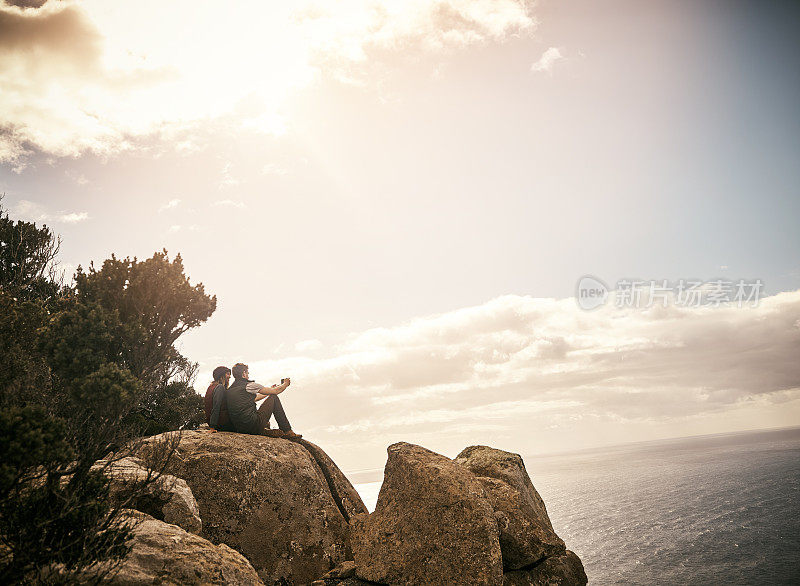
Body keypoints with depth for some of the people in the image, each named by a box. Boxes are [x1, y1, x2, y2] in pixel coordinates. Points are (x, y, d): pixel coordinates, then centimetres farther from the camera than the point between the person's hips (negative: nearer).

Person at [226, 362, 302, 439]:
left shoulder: (229, 390, 16)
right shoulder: (249, 385, -7)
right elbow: (276, 391, 1)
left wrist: (270, 390, 41)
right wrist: (285, 383, 22)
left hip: (238, 428, 8)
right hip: (252, 426, -8)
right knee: (274, 398, 9)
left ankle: (264, 430, 16)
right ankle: (287, 432, 9)